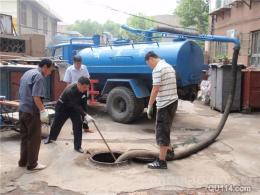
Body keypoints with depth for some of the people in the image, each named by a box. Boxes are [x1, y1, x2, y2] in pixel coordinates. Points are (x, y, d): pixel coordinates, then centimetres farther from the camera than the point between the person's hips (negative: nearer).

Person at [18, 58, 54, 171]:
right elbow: (36, 97, -24)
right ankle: (32, 164, 9)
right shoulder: (39, 76, -15)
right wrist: (43, 111, -20)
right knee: (34, 138, 1)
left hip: (22, 110, 9)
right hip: (32, 112, -9)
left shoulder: (27, 73, 16)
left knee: (25, 137, 17)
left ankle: (23, 161, 26)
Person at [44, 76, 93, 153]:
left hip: (74, 108, 5)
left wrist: (83, 115, -10)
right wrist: (85, 115, -51)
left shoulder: (84, 90, -18)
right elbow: (76, 105, -44)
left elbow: (83, 103, -8)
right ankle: (50, 138, 45)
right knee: (57, 124, 14)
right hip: (63, 107, -4)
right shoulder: (70, 91, -39)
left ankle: (77, 146, 1)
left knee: (78, 125, -9)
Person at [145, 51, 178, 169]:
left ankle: (161, 161, 3)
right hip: (173, 101, 10)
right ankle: (169, 152, 38)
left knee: (161, 132, -3)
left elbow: (155, 90, -19)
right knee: (165, 129, 24)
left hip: (164, 104, -10)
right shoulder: (169, 66, 16)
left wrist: (149, 106, -14)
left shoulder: (158, 69, -14)